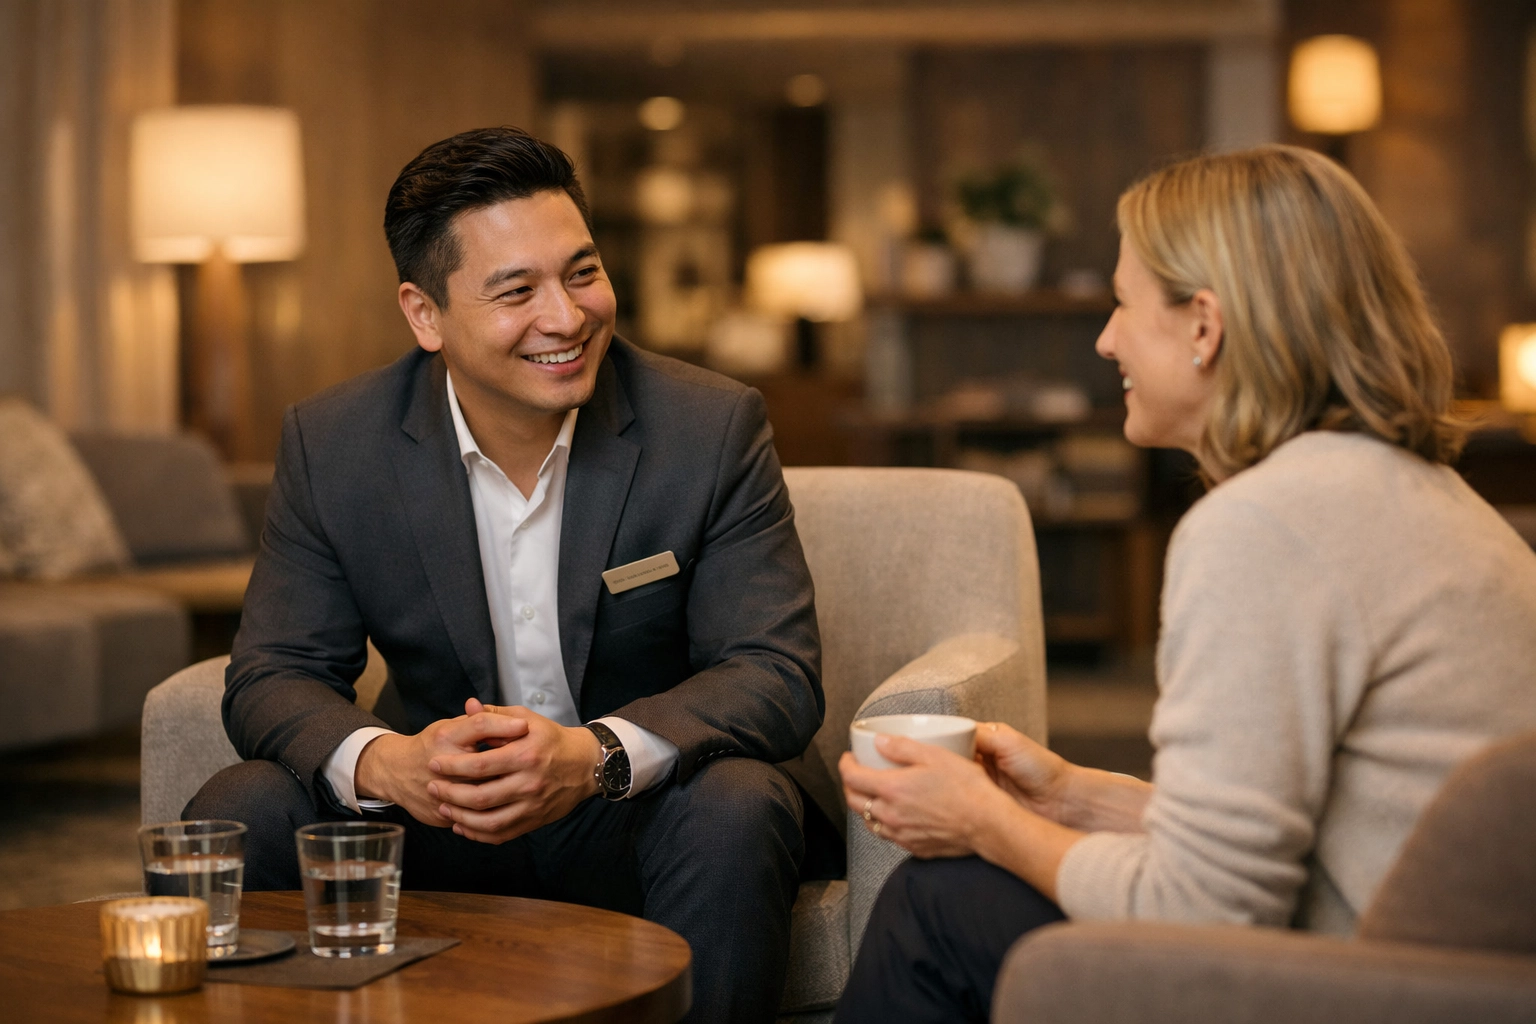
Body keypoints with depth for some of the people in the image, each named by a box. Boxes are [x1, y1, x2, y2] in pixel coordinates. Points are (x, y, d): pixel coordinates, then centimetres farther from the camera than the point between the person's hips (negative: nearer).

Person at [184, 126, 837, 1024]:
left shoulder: (715, 429, -12)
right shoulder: (333, 445, -6)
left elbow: (778, 674, -15)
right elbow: (274, 676, -5)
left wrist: (595, 756, -35)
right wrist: (384, 764, -30)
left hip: (640, 808, -1)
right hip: (431, 812, 2)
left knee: (736, 814, -33)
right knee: (237, 818, -21)